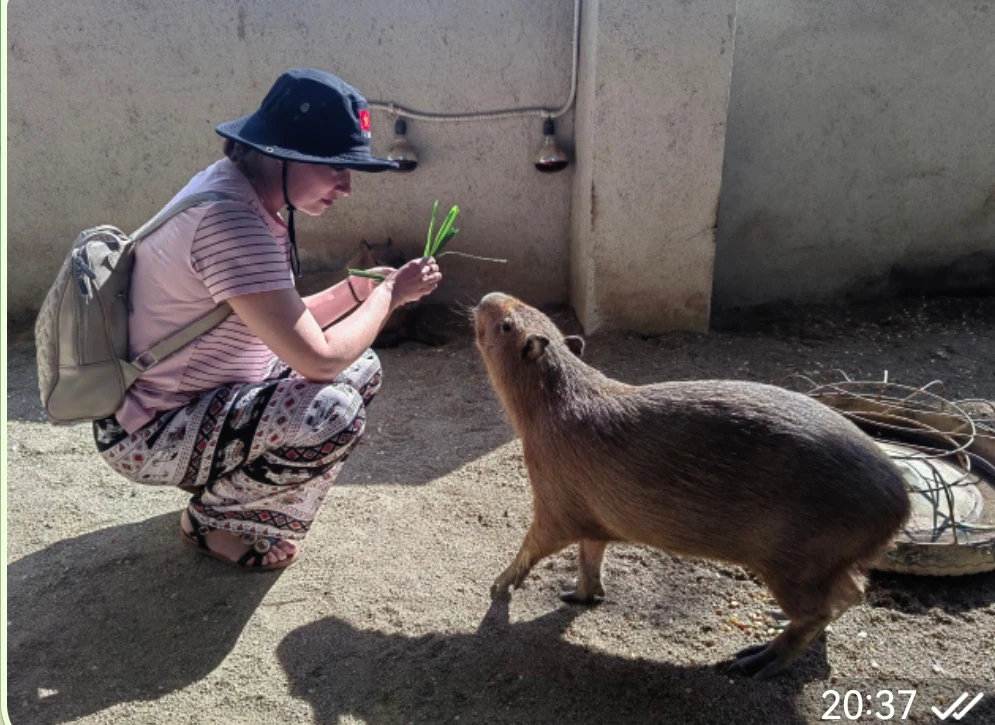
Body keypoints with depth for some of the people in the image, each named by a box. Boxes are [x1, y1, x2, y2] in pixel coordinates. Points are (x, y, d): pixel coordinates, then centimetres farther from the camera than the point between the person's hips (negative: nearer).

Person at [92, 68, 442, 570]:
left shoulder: (239, 190, 1)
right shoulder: (228, 217, -29)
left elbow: (280, 328, 8)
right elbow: (319, 359, -30)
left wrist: (357, 289, -2)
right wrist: (389, 293, -16)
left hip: (198, 397, 9)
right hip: (148, 434, -9)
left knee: (362, 368, 7)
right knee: (334, 412, -29)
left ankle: (227, 484, 14)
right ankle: (213, 521, 0)